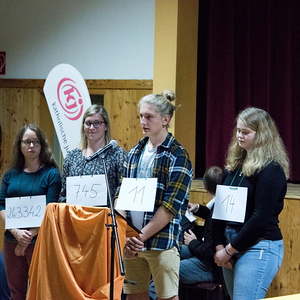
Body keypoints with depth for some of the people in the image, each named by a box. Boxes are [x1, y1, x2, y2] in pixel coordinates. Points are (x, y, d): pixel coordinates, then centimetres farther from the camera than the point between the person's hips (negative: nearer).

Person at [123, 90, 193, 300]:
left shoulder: (177, 156, -7)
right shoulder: (135, 153, 12)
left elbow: (171, 207, -13)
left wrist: (142, 236, -15)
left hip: (162, 241, -6)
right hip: (132, 241, 6)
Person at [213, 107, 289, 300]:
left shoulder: (271, 170, -11)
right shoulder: (235, 165, 11)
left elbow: (261, 217, -16)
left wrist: (229, 250, -12)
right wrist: (220, 245, -1)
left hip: (259, 247, -8)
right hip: (231, 244, 8)